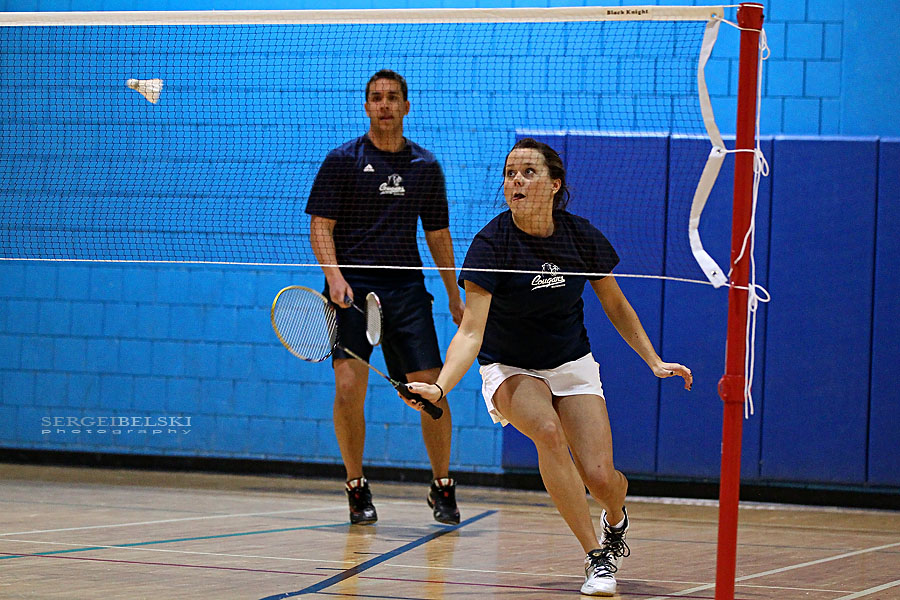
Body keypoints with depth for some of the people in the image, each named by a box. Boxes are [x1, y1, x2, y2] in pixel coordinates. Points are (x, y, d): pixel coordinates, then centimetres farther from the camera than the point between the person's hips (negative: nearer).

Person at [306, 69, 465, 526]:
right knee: (349, 388, -14)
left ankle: (442, 487, 13)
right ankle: (357, 489, 3)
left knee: (432, 390, -5)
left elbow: (438, 235, 19)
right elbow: (320, 226, 0)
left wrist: (455, 298, 17)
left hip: (406, 288, 3)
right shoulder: (342, 160, 3)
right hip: (353, 287, -2)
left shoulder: (426, 166, 13)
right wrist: (334, 274, -16)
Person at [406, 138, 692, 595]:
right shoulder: (491, 243, -22)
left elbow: (615, 305, 6)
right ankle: (595, 556, -23)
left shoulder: (581, 236, -12)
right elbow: (471, 331, -29)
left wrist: (654, 361, 0)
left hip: (572, 365, 2)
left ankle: (615, 519, 27)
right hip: (509, 369, -2)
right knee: (548, 431, -34)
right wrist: (439, 387, -44)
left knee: (599, 476, -14)